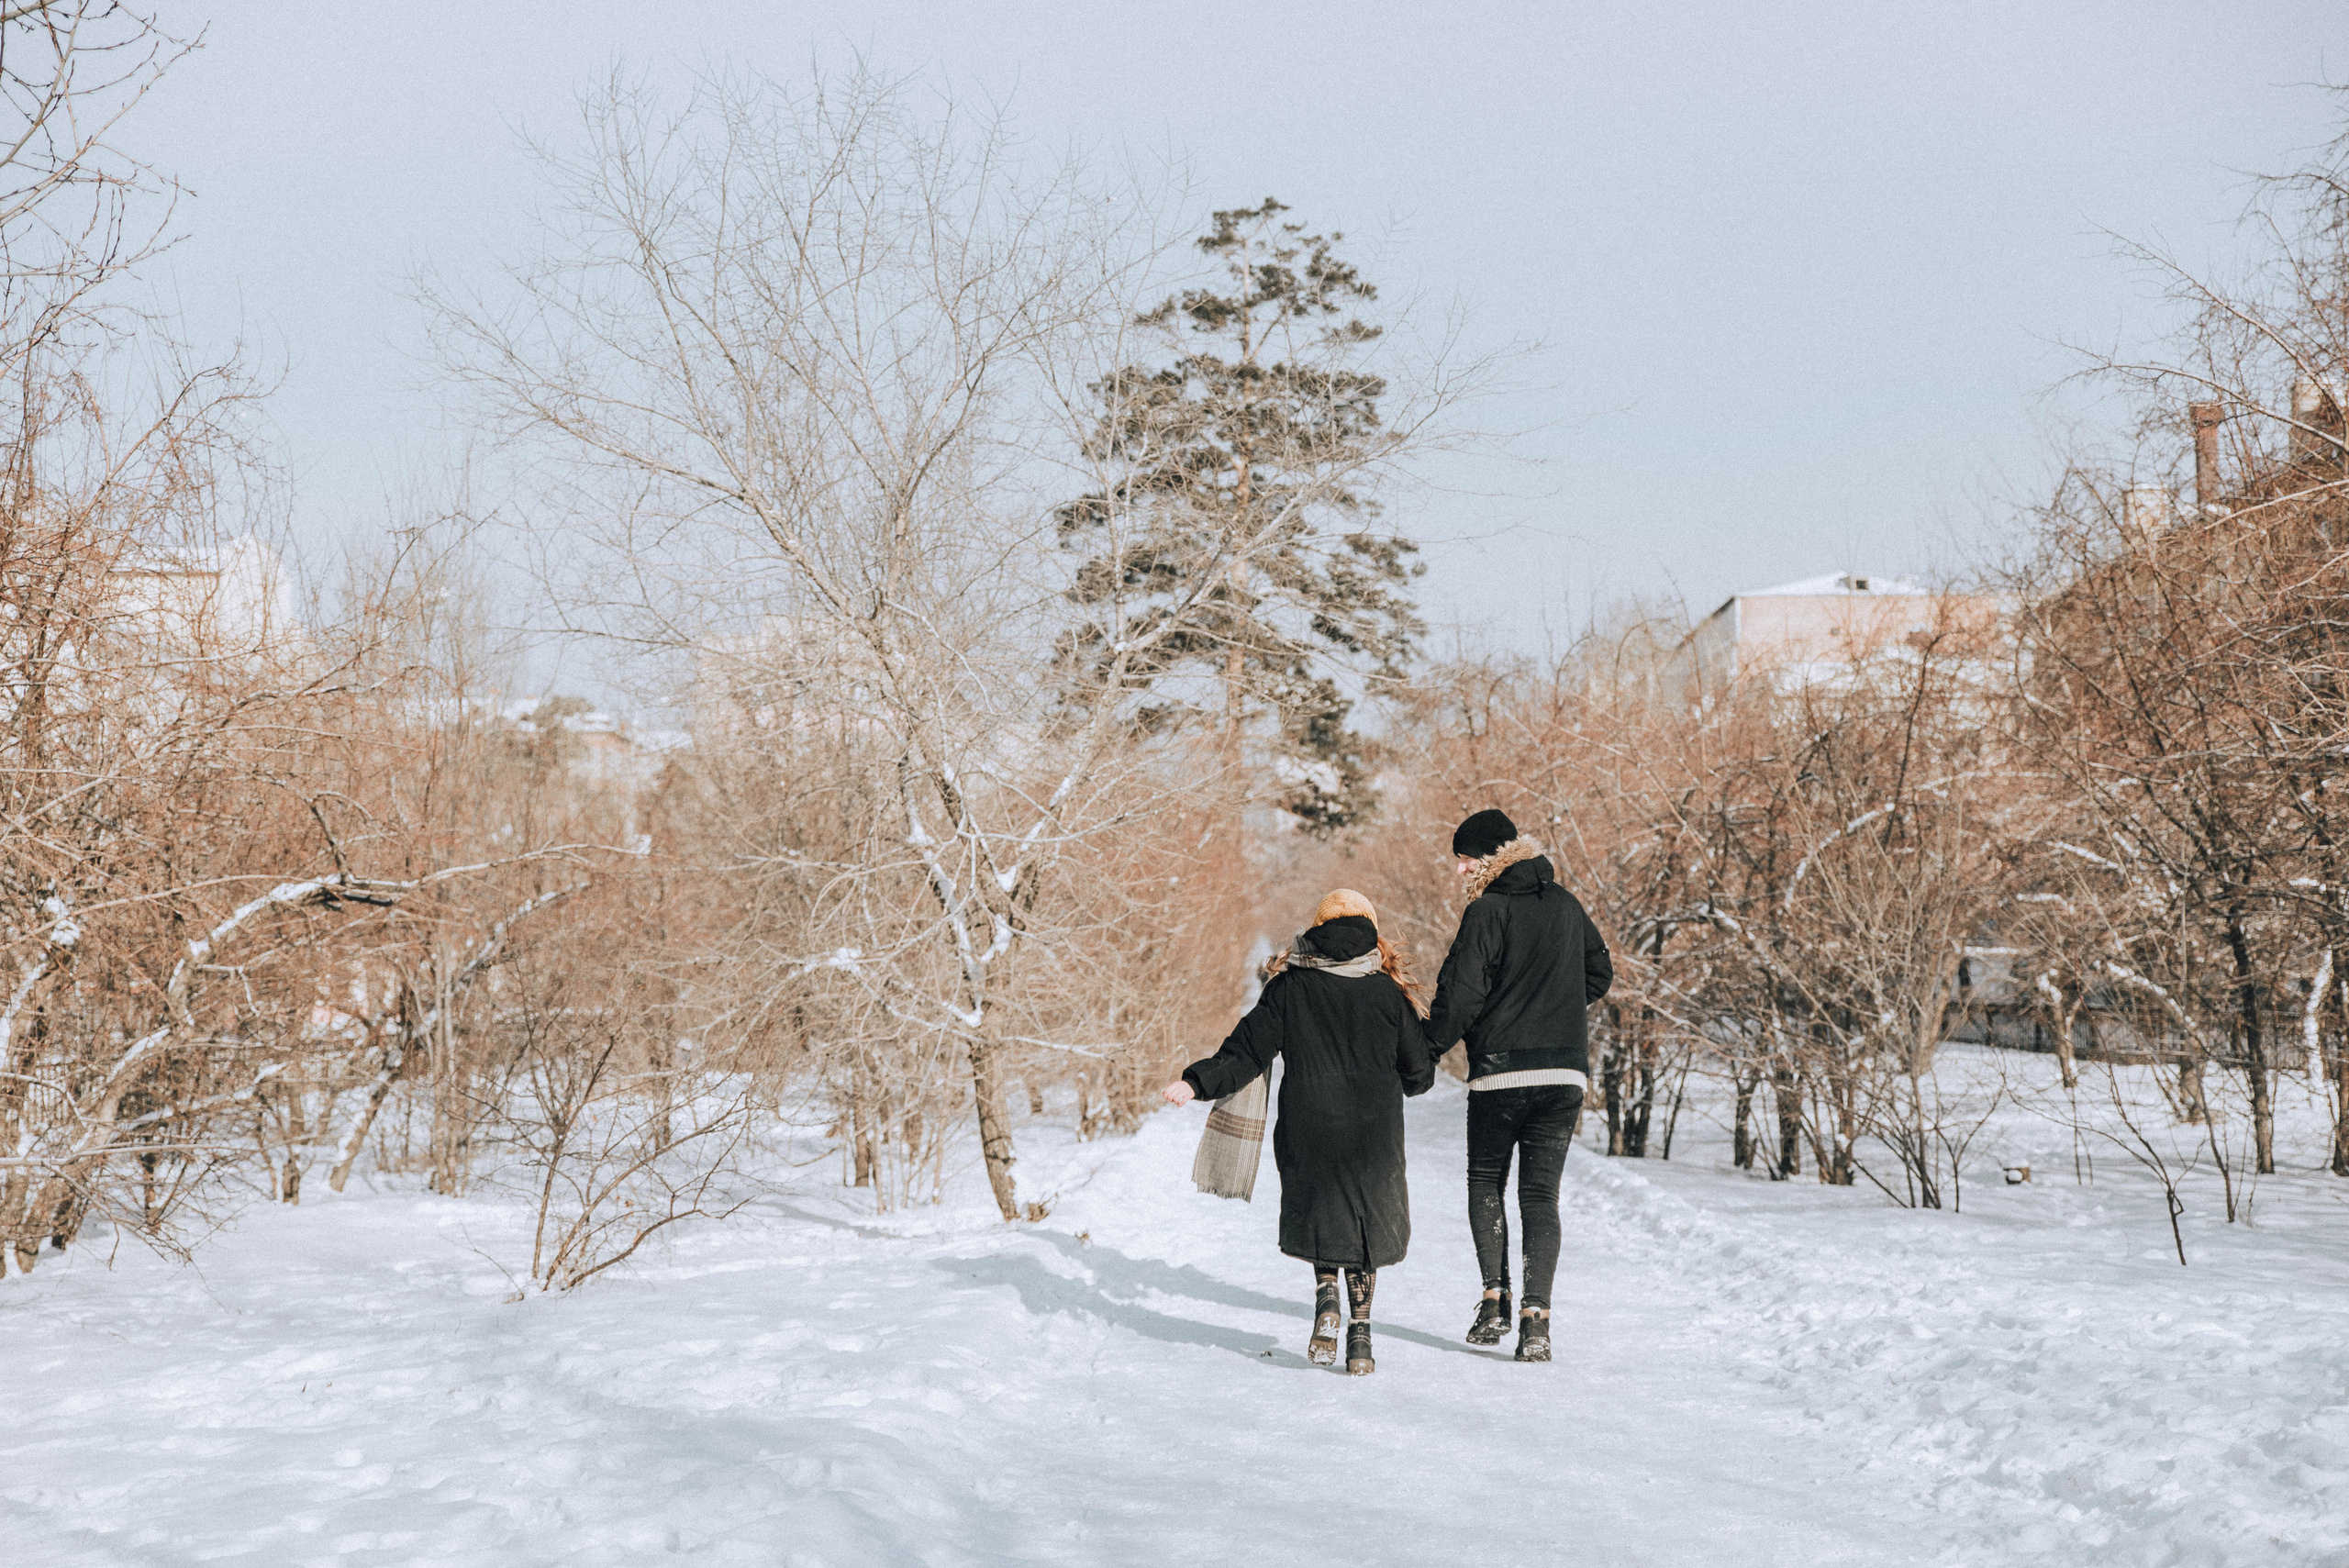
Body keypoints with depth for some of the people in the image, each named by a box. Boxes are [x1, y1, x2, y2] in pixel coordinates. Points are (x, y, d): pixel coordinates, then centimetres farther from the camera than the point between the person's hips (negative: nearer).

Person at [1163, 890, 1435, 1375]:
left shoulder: (1288, 987, 0)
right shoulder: (1388, 992, 1)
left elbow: (1248, 1052, -4)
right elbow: (1419, 1071, 6)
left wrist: (1198, 1082, -1)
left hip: (1307, 1129, 0)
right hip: (1374, 1134, 0)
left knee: (1320, 1218, 20)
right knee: (1364, 1225, 12)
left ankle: (1326, 1295, -5)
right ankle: (1359, 1335, 4)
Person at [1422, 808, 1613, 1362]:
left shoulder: (1487, 911, -10)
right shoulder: (1567, 906, 9)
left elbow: (1461, 993, -14)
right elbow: (1600, 972, 21)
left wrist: (1426, 1047, -2)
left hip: (1500, 1071, -4)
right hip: (1566, 1072, 4)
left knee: (1485, 1183, 15)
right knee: (1541, 1194, 6)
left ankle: (1495, 1298, 5)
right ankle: (1536, 1317, -6)